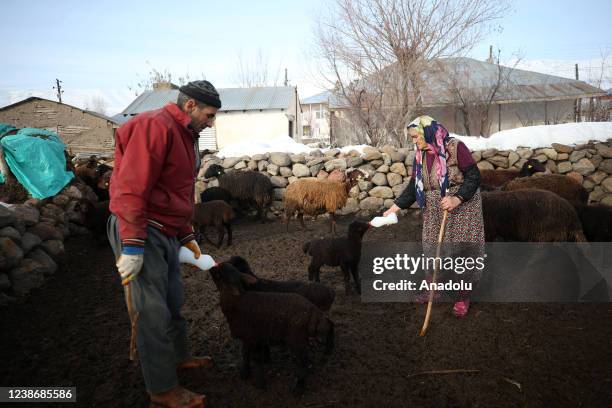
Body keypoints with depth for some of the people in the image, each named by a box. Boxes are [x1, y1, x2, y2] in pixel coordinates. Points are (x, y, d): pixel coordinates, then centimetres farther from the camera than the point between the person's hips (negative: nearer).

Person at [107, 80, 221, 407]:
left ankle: (179, 356, 38)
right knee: (154, 312, -1)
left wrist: (186, 235, 20)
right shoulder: (155, 125, -16)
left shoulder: (184, 135, 17)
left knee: (173, 301, 19)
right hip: (141, 231, -9)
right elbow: (131, 189, -22)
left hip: (166, 232, 9)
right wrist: (132, 247, -23)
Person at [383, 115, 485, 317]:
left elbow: (474, 176, -15)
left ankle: (463, 296, 13)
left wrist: (457, 199, -27)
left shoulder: (455, 147, -14)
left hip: (461, 208, -5)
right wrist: (395, 207, 6)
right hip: (434, 213, 6)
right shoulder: (420, 156, 7)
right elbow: (413, 186, 12)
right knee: (432, 248, 9)